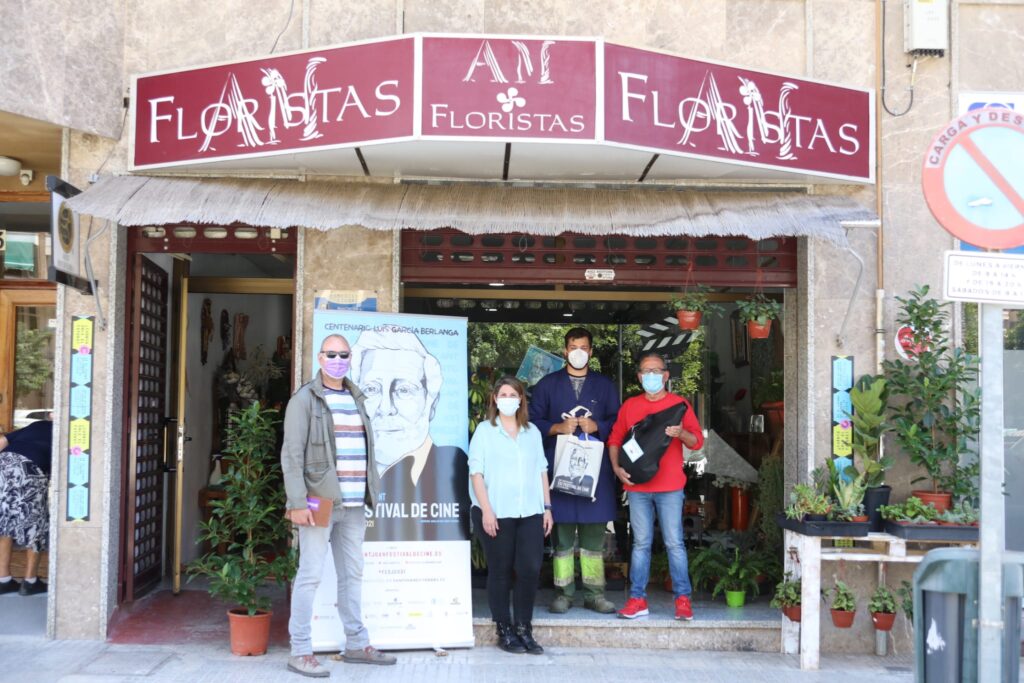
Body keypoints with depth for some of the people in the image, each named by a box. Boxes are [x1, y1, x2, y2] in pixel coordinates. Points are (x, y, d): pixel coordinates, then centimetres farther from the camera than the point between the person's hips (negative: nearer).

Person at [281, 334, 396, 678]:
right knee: (310, 575, -4)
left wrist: (371, 493, 11)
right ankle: (300, 652, 3)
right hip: (320, 502, -7)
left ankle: (357, 644, 23)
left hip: (354, 504, 7)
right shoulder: (305, 399, -4)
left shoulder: (356, 399, 16)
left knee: (352, 575, 13)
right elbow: (292, 454, -10)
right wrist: (298, 502, -17)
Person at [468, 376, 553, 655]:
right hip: (496, 514, -3)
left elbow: (541, 471, 16)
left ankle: (524, 629, 10)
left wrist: (547, 506, 10)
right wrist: (486, 510, -11)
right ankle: (504, 631, 14)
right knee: (500, 572, 3)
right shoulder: (485, 430, 3)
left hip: (530, 513, 3)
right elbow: (476, 472, -3)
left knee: (530, 569, -4)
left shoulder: (532, 432, 15)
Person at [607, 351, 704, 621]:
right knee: (641, 544, 6)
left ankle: (683, 598, 4)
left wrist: (680, 433, -18)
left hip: (669, 487, -2)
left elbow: (697, 441, 3)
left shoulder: (679, 404, 5)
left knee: (674, 543, -2)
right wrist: (617, 467, -2)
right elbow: (615, 439, 13)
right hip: (637, 486, 2)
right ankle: (637, 599, 9)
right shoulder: (630, 406, 12)